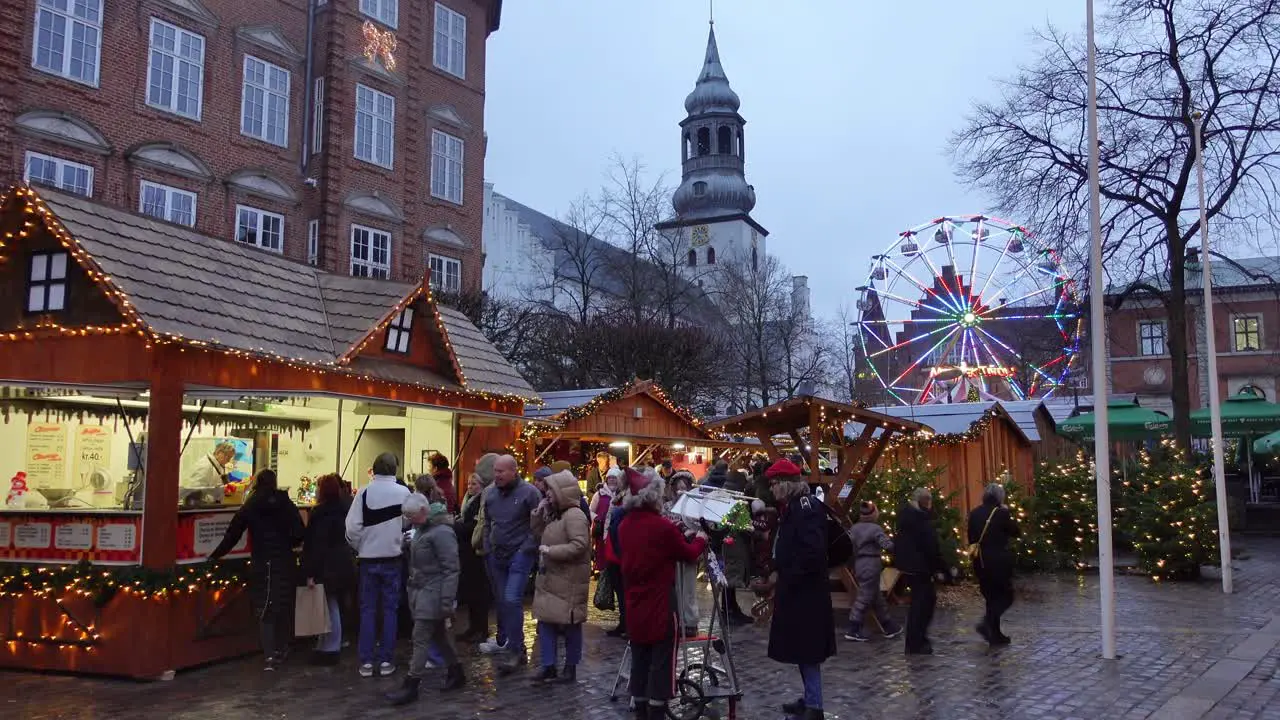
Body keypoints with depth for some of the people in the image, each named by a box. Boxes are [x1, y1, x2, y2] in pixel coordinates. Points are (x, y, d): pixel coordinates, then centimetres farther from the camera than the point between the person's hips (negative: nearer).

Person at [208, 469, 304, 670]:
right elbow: (299, 534, -5)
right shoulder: (287, 505, 0)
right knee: (284, 606, 14)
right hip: (285, 563, 1)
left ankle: (270, 655, -7)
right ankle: (281, 650, 22)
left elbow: (232, 535, -3)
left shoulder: (249, 508, 0)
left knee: (264, 609, 3)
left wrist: (215, 555, 7)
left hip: (260, 564, -1)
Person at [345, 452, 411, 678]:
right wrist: (401, 545, 8)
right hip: (392, 558, 0)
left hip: (368, 559, 0)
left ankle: (366, 662, 9)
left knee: (368, 609, 8)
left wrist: (360, 548, 5)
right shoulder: (403, 492, -8)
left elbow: (352, 527, -12)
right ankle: (386, 660, 9)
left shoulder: (364, 492, -9)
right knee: (390, 609, 8)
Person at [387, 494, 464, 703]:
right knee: (439, 634, 15)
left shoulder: (442, 532, -18)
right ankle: (456, 673, 26)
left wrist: (447, 600, -20)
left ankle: (411, 686, -2)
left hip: (433, 593, -9)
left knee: (420, 638, -7)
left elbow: (451, 569, -19)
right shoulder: (421, 529, 11)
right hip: (420, 591, 9)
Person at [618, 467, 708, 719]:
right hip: (660, 605, -6)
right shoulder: (663, 526, -17)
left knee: (640, 659, 14)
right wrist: (700, 539, 15)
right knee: (661, 662, 2)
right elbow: (689, 554, -3)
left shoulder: (624, 525, 3)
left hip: (635, 606, 7)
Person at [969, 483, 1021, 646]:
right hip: (999, 561, -6)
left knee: (992, 596, 15)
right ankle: (987, 623, -16)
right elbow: (1016, 532, -1)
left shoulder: (974, 513, 5)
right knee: (1006, 596, 5)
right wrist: (1008, 513, 4)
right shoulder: (1001, 512, -12)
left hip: (980, 561, 6)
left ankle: (995, 634, 16)